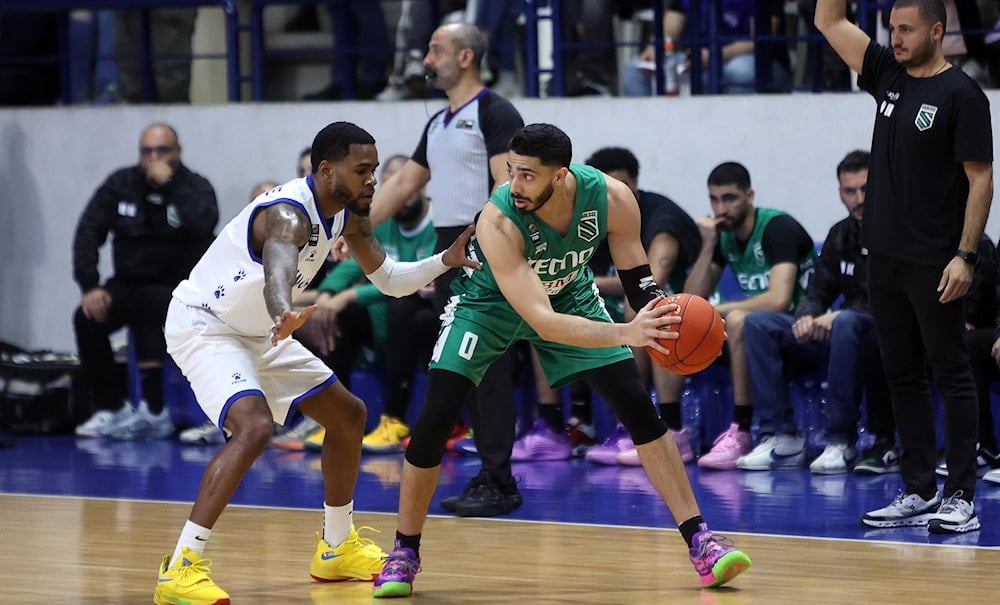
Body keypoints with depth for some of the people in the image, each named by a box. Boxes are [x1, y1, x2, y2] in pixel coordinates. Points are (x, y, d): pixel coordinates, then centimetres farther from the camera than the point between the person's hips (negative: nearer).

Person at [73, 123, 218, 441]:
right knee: (86, 317, -23)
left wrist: (169, 184, -23)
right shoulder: (120, 184, 5)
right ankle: (109, 407, -12)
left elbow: (203, 224, -27)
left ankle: (153, 411, -34)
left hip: (178, 286, -4)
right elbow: (88, 233, 1)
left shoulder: (195, 187, -4)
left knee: (150, 303, -36)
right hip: (129, 283, 4)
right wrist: (90, 286, -11)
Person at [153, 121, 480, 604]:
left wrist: (445, 261, -8)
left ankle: (337, 549, 30)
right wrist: (283, 317, -74)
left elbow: (390, 280, 9)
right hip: (202, 325, -10)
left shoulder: (348, 216, -2)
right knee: (255, 427, -31)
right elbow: (278, 271, -53)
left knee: (348, 414, 14)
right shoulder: (288, 214, -31)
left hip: (256, 333, 10)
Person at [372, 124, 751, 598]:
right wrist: (625, 334, -57)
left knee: (639, 408, -5)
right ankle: (404, 554, 3)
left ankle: (700, 542, 2)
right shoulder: (497, 221, -39)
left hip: (569, 295, 3)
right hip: (489, 304, -3)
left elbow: (637, 280, -14)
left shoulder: (611, 199, -29)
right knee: (435, 420, -16)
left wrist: (662, 317, -36)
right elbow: (542, 322, -44)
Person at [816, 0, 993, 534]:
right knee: (902, 376, 10)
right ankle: (919, 494, 15)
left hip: (934, 264, -7)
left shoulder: (961, 94, -9)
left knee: (951, 376, -3)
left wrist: (965, 255, -17)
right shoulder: (889, 75, 10)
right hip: (886, 256, 7)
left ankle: (961, 499, -2)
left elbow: (981, 178, -11)